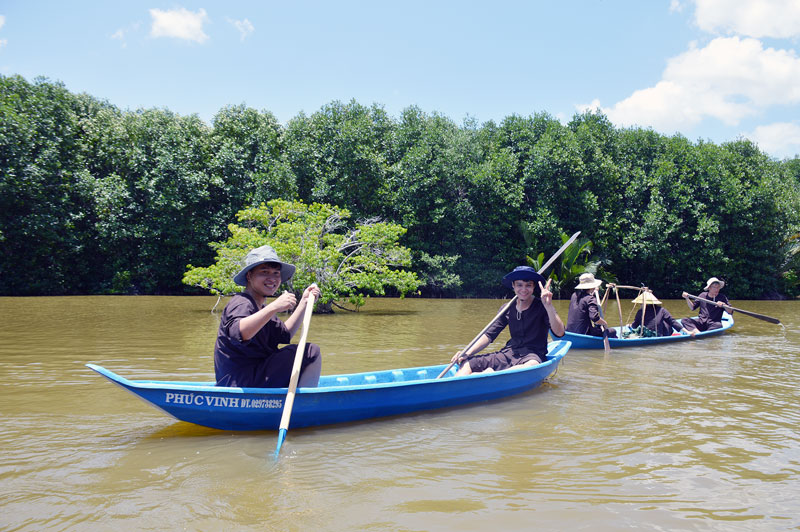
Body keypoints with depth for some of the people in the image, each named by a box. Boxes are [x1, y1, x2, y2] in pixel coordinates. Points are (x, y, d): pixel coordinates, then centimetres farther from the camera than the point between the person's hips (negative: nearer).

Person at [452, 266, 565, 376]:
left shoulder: (541, 307, -6)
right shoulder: (508, 309, 7)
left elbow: (559, 333, -20)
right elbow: (489, 335, 6)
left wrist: (548, 306, -33)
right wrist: (468, 353, -8)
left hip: (533, 356, -5)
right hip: (510, 353, 5)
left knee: (532, 366, -42)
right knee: (468, 363, -12)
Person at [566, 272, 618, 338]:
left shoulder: (574, 295, 9)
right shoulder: (590, 299, -16)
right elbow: (594, 317, -28)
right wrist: (604, 323, -9)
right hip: (583, 334, -9)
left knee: (599, 326, 30)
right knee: (612, 332, -2)